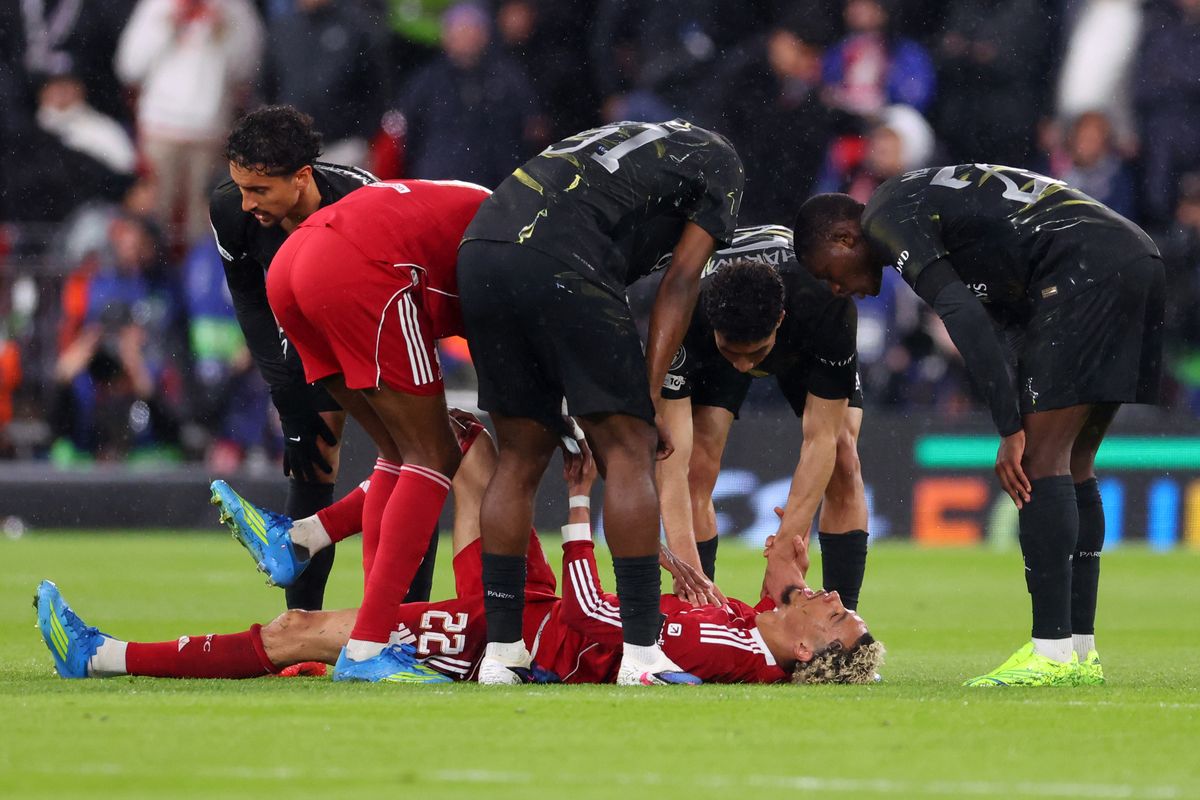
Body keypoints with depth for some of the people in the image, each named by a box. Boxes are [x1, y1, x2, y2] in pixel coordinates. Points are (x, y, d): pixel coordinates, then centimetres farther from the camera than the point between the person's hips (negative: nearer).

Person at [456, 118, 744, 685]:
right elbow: (680, 279, 9)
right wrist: (649, 392, 4)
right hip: (559, 266, -7)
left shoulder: (618, 136, 39)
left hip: (478, 255, 7)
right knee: (628, 450, 1)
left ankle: (502, 652, 14)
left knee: (522, 455, 16)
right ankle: (641, 653, -4)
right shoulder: (719, 161, 20)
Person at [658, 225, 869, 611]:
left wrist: (785, 553, -40)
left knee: (842, 460, -17)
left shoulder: (827, 305, -44)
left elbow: (820, 438, -36)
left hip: (807, 343, 0)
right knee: (697, 467, -18)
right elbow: (672, 460, -43)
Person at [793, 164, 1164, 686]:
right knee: (1072, 465, 12)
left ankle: (1052, 651, -15)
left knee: (1043, 458, -10)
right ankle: (1080, 653, 12)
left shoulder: (886, 220, -1)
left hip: (1088, 270, -10)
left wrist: (1011, 430, -14)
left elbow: (965, 318, -14)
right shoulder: (925, 199, 28)